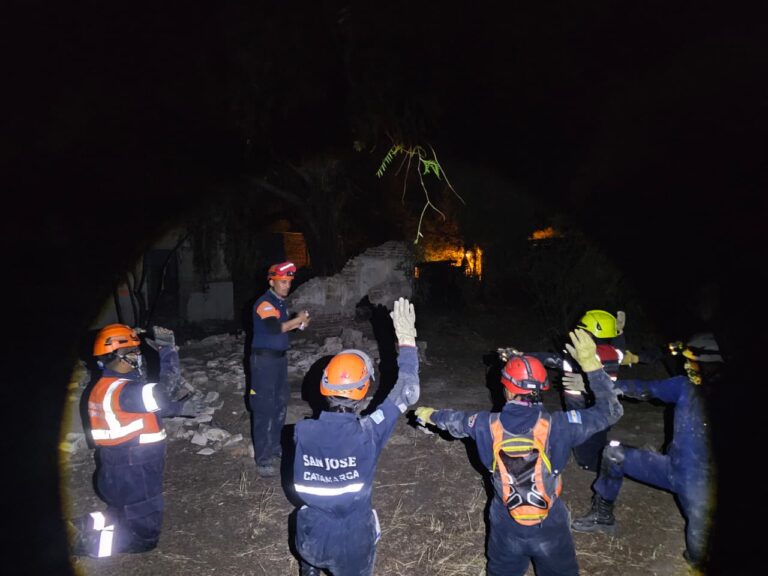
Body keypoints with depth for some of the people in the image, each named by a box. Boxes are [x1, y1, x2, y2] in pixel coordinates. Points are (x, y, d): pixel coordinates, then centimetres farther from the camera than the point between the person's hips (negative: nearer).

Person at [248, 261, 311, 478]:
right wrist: (297, 320, -19)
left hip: (279, 357, 9)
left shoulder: (280, 302, 11)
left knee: (280, 404, 17)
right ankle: (263, 459, -2)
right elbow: (274, 327, -30)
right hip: (264, 358, -9)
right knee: (264, 407, -7)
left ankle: (275, 446, 32)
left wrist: (298, 324, -2)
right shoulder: (264, 303, -17)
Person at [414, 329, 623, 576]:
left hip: (506, 525, 1)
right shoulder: (556, 425, -24)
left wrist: (431, 415, 27)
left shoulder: (488, 425, -17)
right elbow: (610, 411, -15)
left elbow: (455, 421, 5)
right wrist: (591, 363, -15)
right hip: (550, 525, -1)